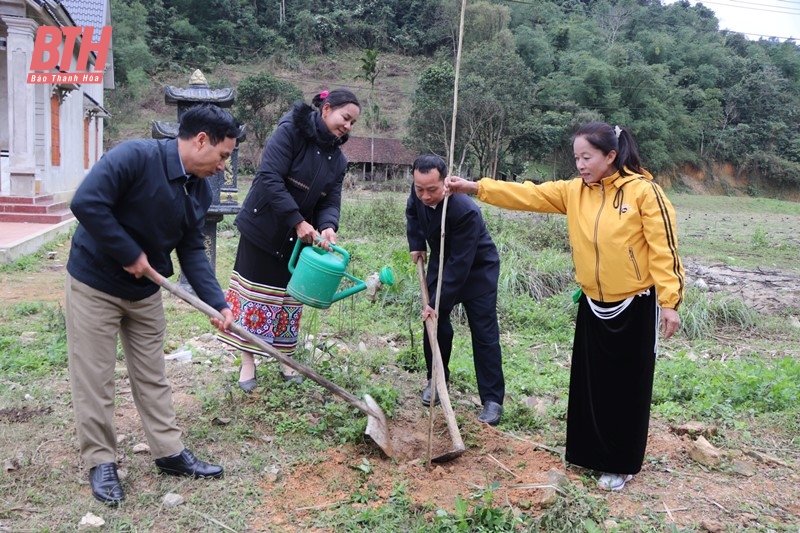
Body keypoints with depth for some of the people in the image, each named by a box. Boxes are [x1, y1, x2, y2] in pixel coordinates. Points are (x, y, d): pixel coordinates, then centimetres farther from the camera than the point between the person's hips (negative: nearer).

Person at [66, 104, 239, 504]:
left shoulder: (200, 189, -1)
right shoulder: (136, 156, -25)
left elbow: (192, 250, 0)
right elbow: (86, 203, -32)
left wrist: (217, 303, -10)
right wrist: (130, 254, -25)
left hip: (145, 290, 7)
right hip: (94, 283, -7)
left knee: (152, 375, 14)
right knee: (94, 378, 4)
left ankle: (169, 452, 25)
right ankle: (101, 462, 19)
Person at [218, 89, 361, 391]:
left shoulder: (337, 160, 4)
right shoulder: (290, 131, -17)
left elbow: (330, 202, -1)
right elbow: (270, 178, -26)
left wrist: (327, 227, -25)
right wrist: (298, 221, -30)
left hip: (297, 238, 6)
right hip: (262, 228, -5)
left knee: (289, 296, 12)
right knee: (255, 292, 2)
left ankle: (286, 362, 26)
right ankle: (248, 364, 15)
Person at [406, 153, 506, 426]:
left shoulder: (465, 210, -38)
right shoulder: (419, 195, -17)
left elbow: (460, 264, -36)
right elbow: (412, 211, 10)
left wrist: (438, 302, -34)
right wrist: (417, 244, -2)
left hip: (477, 270, -6)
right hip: (441, 262, 6)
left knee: (484, 334, -6)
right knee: (434, 322, 6)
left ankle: (493, 399, -1)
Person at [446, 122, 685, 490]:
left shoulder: (644, 191, -14)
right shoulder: (573, 191, 1)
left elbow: (663, 249, -14)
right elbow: (529, 195, -5)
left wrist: (669, 301, -17)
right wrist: (476, 188, -13)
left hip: (636, 306, -5)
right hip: (593, 304, 5)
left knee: (628, 386, 6)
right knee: (590, 382, 14)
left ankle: (621, 464, 21)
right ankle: (590, 452, 32)